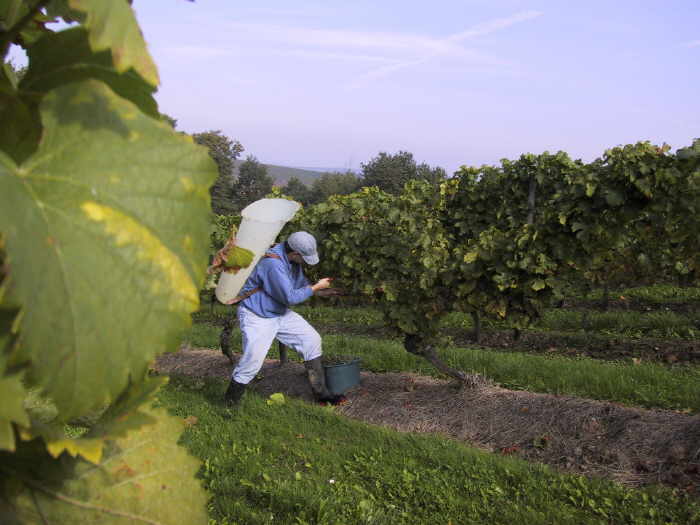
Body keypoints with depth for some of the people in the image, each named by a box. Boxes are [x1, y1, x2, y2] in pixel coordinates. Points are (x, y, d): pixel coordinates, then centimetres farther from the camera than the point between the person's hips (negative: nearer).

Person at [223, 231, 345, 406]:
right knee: (252, 360, -15)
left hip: (279, 313, 9)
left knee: (311, 339, 4)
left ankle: (320, 392, 13)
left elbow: (300, 281, 17)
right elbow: (290, 297, -28)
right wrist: (315, 287, -17)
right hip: (257, 317, -9)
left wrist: (317, 290, 2)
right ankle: (229, 404, 4)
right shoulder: (273, 264, -31)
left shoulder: (292, 259, -2)